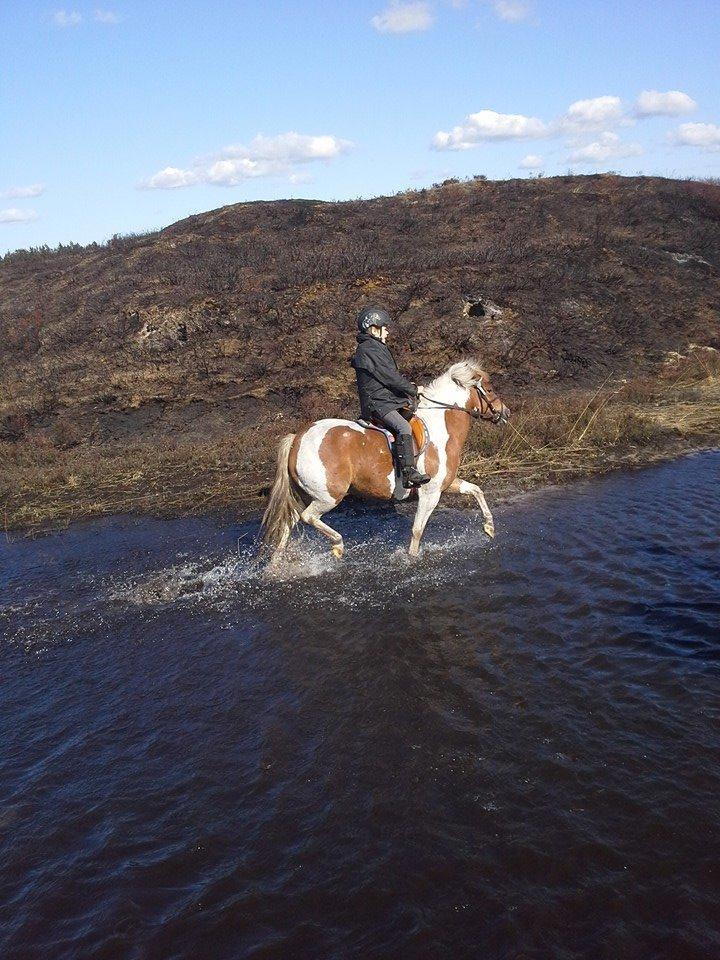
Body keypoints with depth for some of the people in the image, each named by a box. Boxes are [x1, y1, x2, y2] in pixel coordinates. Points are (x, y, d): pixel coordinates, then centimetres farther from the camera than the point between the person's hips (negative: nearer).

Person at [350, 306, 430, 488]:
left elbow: (392, 375, 25)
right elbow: (389, 377, -15)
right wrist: (413, 389, -6)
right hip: (377, 403, -11)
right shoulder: (369, 349, -12)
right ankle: (408, 473, -34)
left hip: (387, 400, 11)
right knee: (403, 427, -28)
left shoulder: (377, 347, 22)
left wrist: (408, 386, 11)